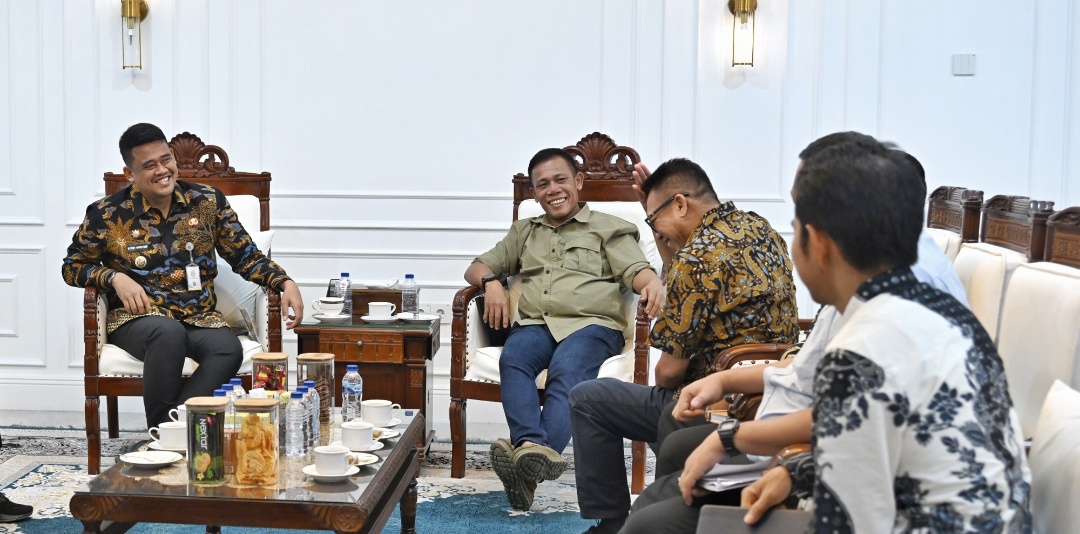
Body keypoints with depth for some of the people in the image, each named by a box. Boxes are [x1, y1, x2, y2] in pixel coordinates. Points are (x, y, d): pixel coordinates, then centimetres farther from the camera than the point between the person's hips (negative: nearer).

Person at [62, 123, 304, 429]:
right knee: (169, 332, -39)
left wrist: (286, 283, -7)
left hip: (198, 318, 2)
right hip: (137, 318, -2)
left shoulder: (208, 202, 7)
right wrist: (115, 277, -8)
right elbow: (72, 266, 12)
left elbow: (246, 256, 11)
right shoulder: (107, 215, 2)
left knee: (228, 349, -33)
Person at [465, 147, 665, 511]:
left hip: (591, 323, -3)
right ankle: (532, 448, -52)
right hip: (535, 324, 3)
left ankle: (535, 458, -56)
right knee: (513, 359, -33)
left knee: (566, 372, -35)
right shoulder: (524, 232, 31)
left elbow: (636, 271, 2)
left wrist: (653, 283, -24)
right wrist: (491, 282, 2)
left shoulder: (608, 229, 19)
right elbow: (477, 267, 28)